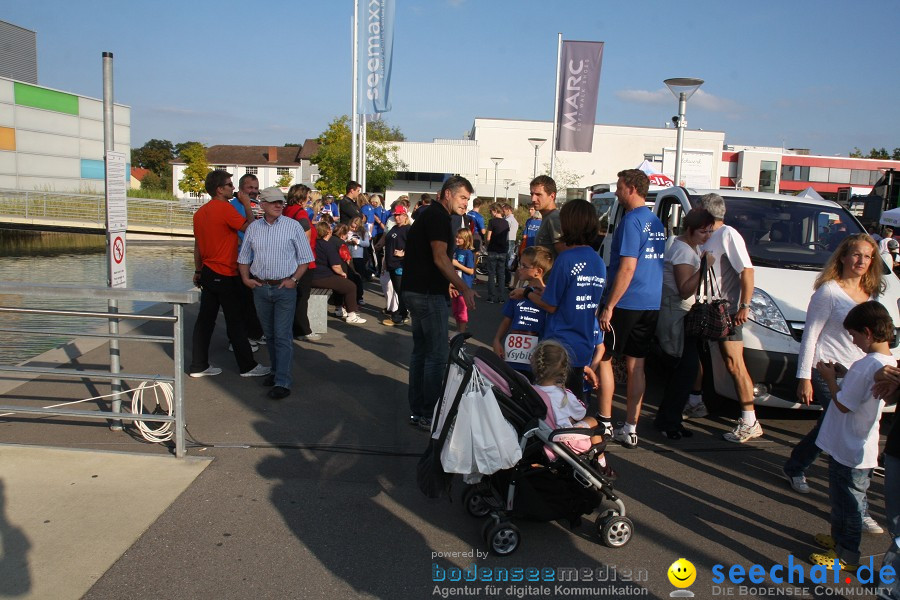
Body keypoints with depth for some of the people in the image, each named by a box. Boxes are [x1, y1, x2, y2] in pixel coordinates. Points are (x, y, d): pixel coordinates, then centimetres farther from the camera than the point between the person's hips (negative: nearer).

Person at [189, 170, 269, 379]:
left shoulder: (200, 212, 10)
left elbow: (197, 244, 16)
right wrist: (246, 204, -5)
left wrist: (198, 271, 23)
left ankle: (198, 366, 17)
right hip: (226, 275, -8)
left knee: (205, 319, 11)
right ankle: (247, 366, 11)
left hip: (208, 273, 8)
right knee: (236, 322, 1)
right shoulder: (225, 208, -16)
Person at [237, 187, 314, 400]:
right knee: (269, 334, 14)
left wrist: (294, 279, -11)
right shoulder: (253, 227, 7)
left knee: (283, 336, -6)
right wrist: (245, 278, 1)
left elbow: (305, 258, 0)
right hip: (260, 287, 4)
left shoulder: (293, 226, -2)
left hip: (285, 287, -4)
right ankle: (277, 371, 29)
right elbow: (244, 257, 15)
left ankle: (283, 382, -4)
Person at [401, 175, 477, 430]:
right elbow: (440, 258, -21)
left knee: (421, 351, 14)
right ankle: (429, 415, 1)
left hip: (416, 290, 11)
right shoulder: (438, 216, -13)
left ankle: (417, 410, 21)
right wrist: (464, 289, -23)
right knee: (438, 354, -5)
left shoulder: (430, 214, 18)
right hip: (428, 294, -11)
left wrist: (448, 284, 26)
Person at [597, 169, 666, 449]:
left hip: (627, 303, -8)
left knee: (602, 358, 4)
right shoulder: (656, 222, 15)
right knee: (636, 364, 10)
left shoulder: (631, 221, -13)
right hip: (651, 305, 8)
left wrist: (609, 306, -17)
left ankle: (604, 422, 8)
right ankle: (630, 428, 14)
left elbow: (627, 268, -19)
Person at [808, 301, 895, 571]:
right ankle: (840, 538, 41)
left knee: (848, 503, 7)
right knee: (841, 498, 24)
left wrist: (830, 378, -10)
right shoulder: (889, 363, 1)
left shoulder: (865, 366, -28)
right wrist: (842, 375, 3)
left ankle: (846, 555, 22)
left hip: (850, 451, -9)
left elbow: (843, 404, -22)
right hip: (862, 448, 9)